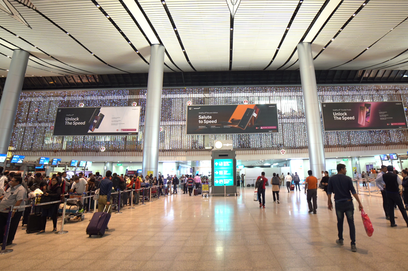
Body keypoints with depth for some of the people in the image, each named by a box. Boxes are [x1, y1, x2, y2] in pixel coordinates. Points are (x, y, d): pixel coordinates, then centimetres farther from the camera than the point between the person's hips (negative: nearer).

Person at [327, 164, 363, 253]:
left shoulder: (332, 179, 0)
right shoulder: (348, 179, -4)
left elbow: (329, 192, 2)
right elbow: (353, 192, -9)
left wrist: (329, 202, 10)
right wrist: (359, 203, -5)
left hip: (338, 203, 1)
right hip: (348, 203, -1)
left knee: (340, 222, 15)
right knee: (351, 223, 3)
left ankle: (340, 240, 29)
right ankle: (353, 244, 2)